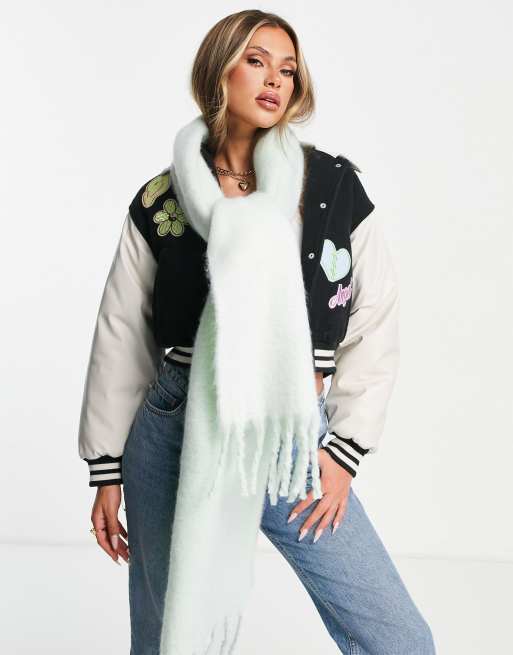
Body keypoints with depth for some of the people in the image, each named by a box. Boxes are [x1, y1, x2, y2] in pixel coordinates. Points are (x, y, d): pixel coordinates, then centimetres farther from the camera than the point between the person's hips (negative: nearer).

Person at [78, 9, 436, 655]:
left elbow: (375, 327, 3)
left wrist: (345, 449, -4)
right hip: (176, 438, 0)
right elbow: (120, 339, 6)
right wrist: (108, 471, 6)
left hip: (293, 439, 1)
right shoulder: (161, 200, 3)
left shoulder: (335, 187, 3)